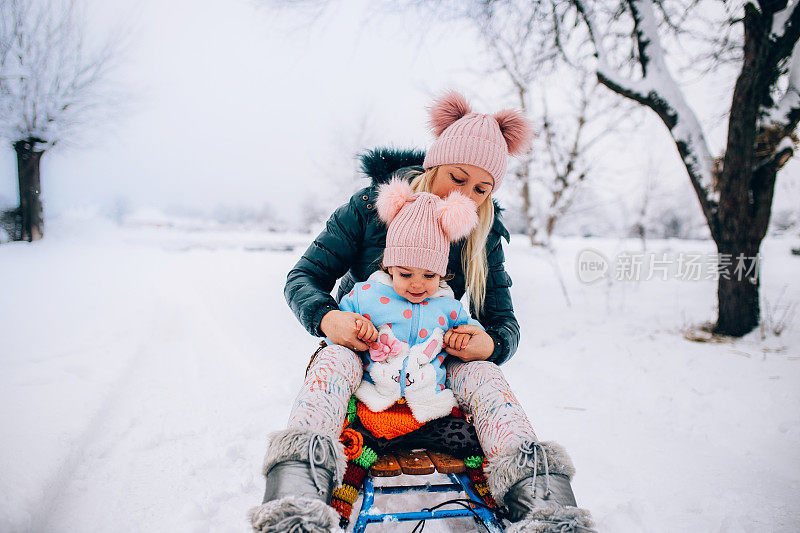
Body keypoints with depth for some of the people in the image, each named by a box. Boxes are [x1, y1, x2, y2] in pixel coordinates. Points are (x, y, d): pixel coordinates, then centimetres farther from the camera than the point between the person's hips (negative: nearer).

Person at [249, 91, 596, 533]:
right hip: (359, 345, -1)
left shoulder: (484, 237, -3)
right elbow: (303, 276, -9)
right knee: (334, 361, -36)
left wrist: (490, 344, -28)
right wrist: (326, 317, -32)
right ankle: (295, 496, -57)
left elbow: (504, 321, -2)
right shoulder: (370, 207, -10)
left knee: (484, 376, -29)